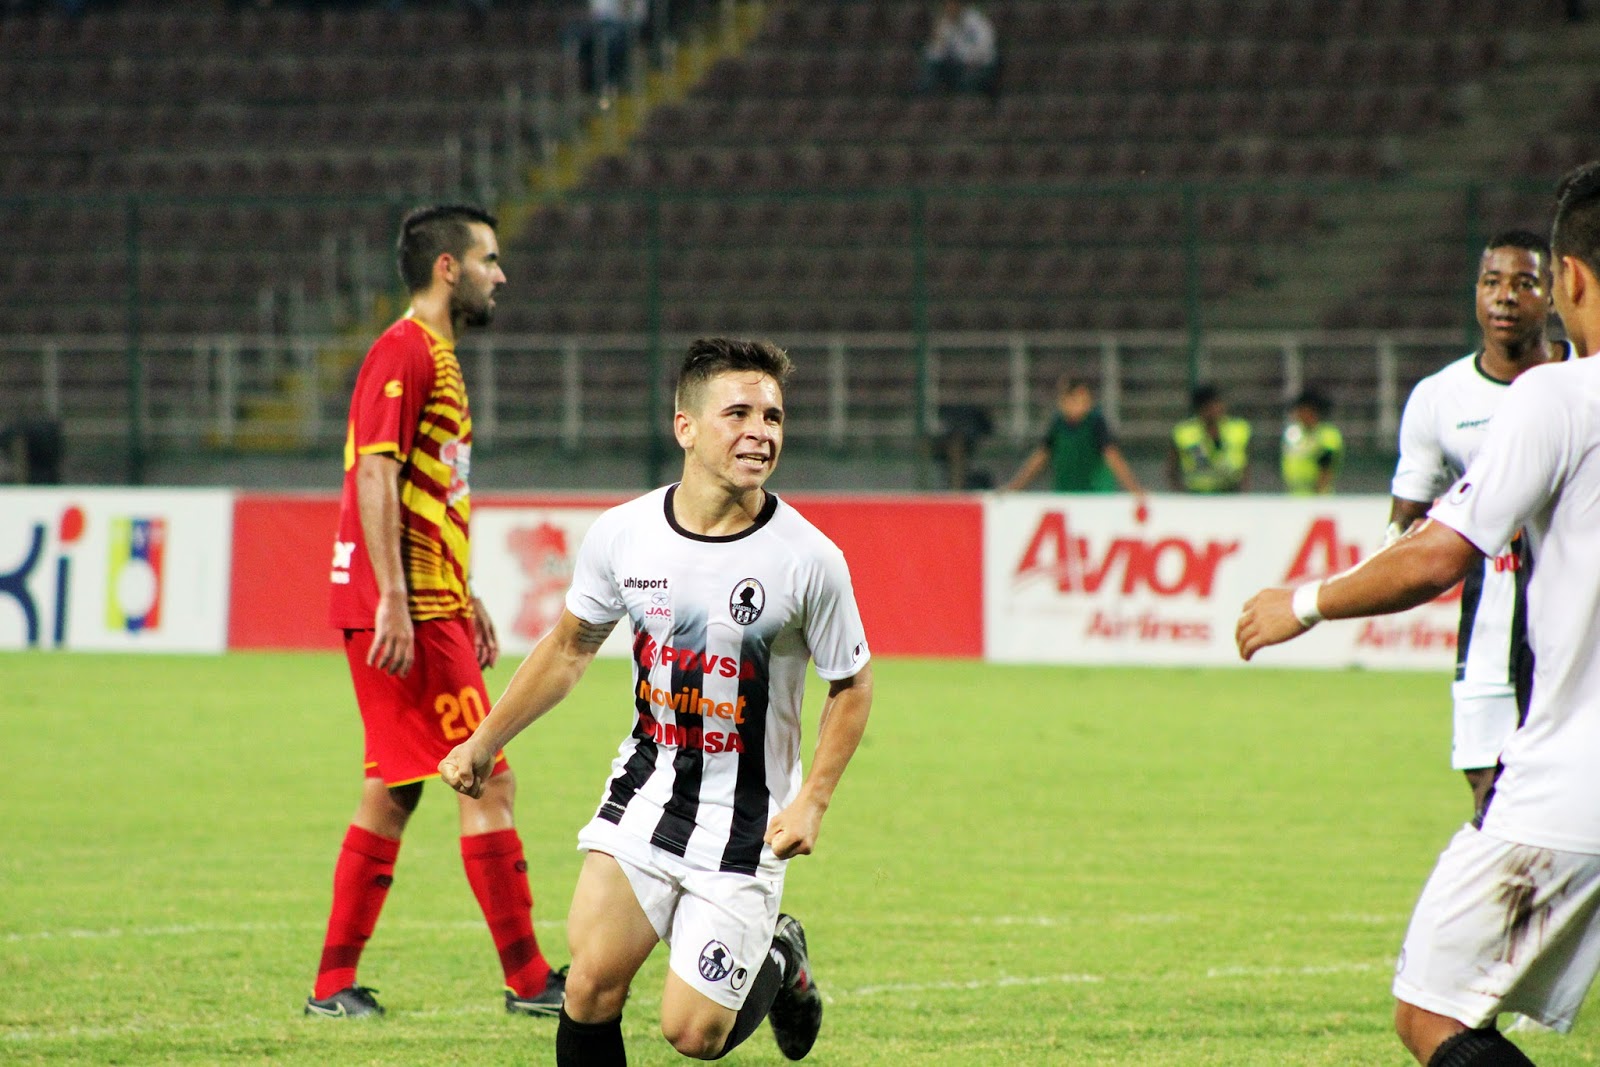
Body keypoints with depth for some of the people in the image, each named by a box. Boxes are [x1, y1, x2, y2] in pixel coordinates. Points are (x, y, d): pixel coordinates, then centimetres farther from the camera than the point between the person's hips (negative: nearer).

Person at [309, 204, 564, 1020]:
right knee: (487, 780, -8)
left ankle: (335, 983, 10)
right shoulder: (403, 352, -12)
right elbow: (377, 475, -19)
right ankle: (526, 979, -5)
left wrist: (465, 599, 25)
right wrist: (393, 599, -24)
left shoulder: (434, 356, 20)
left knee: (394, 791, 9)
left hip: (430, 607, 10)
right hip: (408, 608, -10)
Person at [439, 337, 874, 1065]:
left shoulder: (808, 560, -14)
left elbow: (851, 685, 0)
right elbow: (571, 647, 12)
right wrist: (484, 742, 11)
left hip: (746, 824, -2)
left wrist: (812, 802, -11)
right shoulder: (624, 534, -6)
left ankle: (778, 962, 29)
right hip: (645, 790, 2)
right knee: (592, 986, -14)